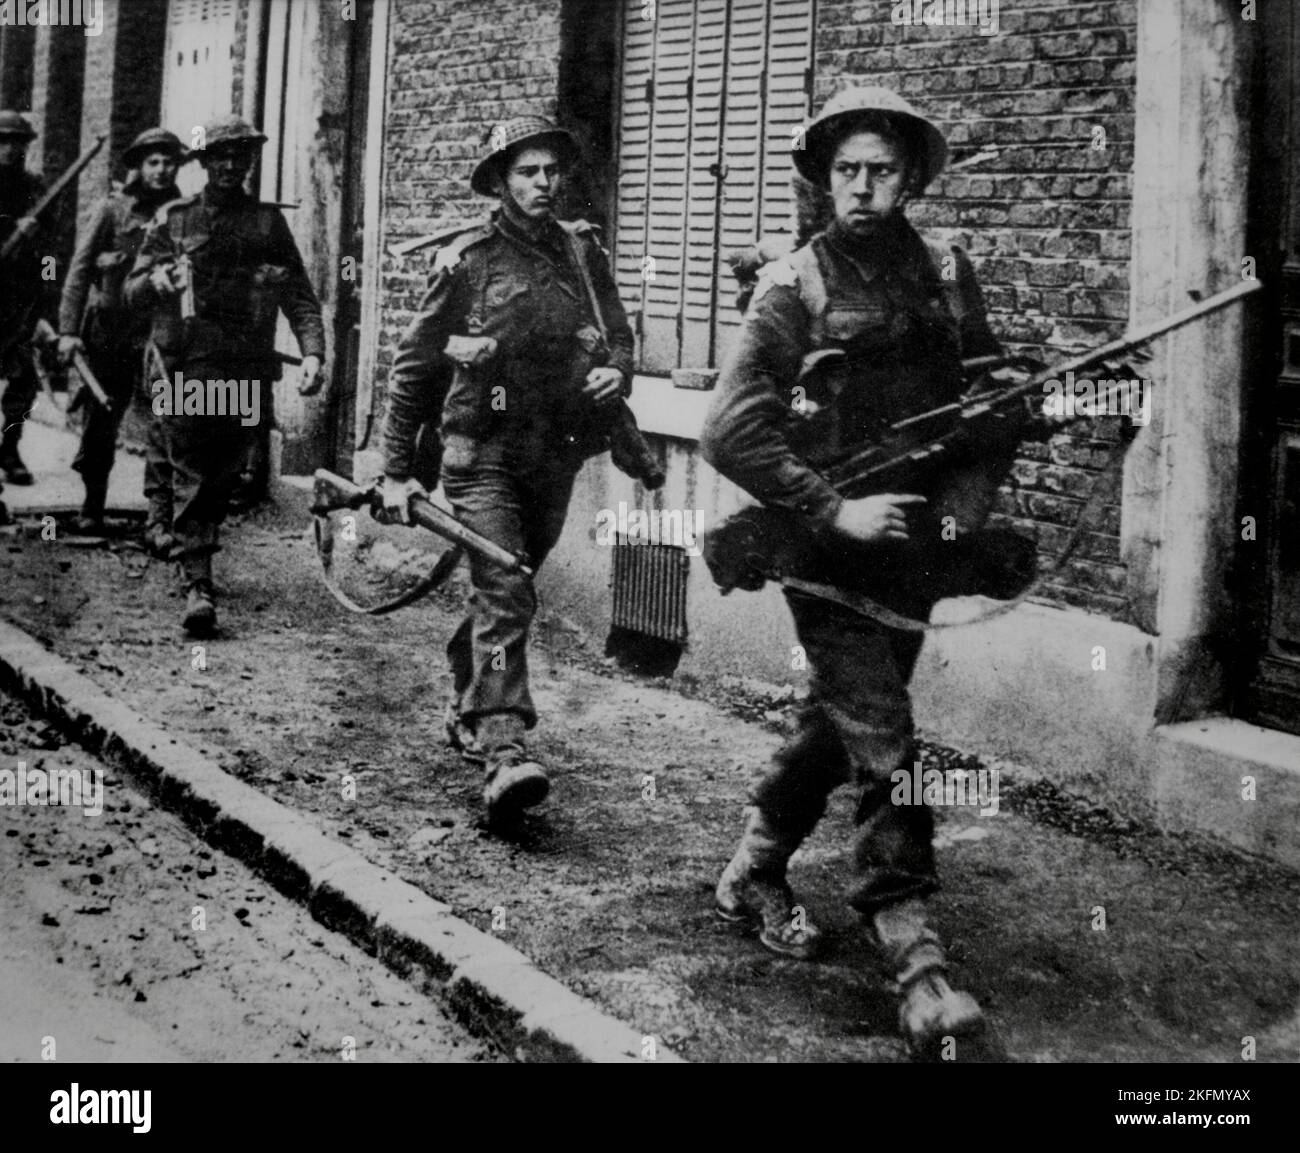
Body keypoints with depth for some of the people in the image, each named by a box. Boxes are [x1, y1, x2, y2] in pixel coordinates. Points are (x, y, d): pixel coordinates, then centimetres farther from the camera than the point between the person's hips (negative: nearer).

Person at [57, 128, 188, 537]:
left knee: (163, 424, -10)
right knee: (100, 421, 10)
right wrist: (68, 330, -7)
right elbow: (79, 270, 0)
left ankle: (158, 518, -9)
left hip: (160, 332, 0)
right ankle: (92, 506, 28)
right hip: (109, 330, 0)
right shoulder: (112, 208, 0)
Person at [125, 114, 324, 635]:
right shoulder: (172, 217, 9)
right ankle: (198, 586, -13)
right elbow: (132, 292, 10)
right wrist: (156, 279, -13)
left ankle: (195, 554, 30)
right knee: (190, 474, -8)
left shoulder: (268, 222, 10)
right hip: (185, 363, -1)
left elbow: (300, 295, 5)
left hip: (246, 372, 1)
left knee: (223, 475, 9)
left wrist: (312, 352, -10)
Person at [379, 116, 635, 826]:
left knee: (506, 593, 16)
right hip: (482, 453, -4)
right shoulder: (468, 260, -4)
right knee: (504, 596, -18)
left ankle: (466, 709, 37)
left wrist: (616, 373, -11)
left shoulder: (582, 252, 7)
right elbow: (415, 366, 1)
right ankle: (504, 753, -26)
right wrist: (397, 469, 0)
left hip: (555, 457, 5)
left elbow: (619, 335, 14)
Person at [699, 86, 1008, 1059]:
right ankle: (917, 959, -10)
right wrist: (835, 509, -20)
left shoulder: (946, 274, 7)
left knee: (842, 724, 17)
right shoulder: (795, 287, -8)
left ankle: (756, 873, 36)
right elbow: (730, 433, -14)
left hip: (913, 543, 6)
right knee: (885, 744, -12)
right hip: (830, 546, -5)